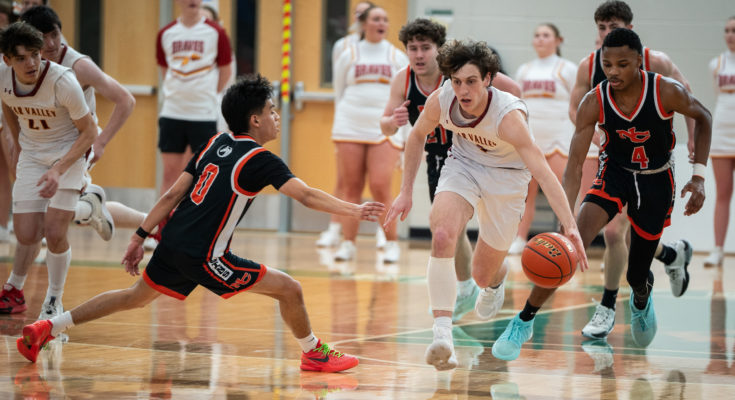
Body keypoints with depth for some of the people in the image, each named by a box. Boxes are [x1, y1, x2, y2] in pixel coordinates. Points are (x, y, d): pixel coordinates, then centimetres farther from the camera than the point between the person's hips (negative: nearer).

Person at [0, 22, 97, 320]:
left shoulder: (63, 81, -29)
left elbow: (89, 132, -18)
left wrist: (59, 169, -29)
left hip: (69, 153, -3)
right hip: (31, 155, 3)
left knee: (54, 232, -17)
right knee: (28, 235, -5)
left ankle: (53, 303, 6)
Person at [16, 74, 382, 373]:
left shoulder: (216, 144, 11)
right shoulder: (259, 160, -11)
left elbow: (173, 195, 12)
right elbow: (306, 196, -22)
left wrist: (140, 237, 15)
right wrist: (354, 210, -24)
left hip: (173, 244, 8)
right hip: (204, 258, -8)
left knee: (136, 297, 25)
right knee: (288, 289, -2)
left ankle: (46, 328, 24)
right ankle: (314, 353, 15)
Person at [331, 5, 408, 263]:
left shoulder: (397, 57, 10)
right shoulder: (349, 56, 9)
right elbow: (339, 93, 14)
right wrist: (339, 130, 10)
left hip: (385, 130, -1)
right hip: (350, 128, 1)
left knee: (380, 187, -12)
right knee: (351, 188, -1)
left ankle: (392, 244, -1)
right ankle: (347, 244, 4)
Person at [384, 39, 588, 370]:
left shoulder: (507, 115, -36)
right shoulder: (440, 101, -22)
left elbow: (542, 170, -44)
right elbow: (418, 136, 1)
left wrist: (569, 226, -54)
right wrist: (406, 191, 1)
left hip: (506, 175, -2)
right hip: (463, 165, 2)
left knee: (483, 274, 7)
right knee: (442, 235, -29)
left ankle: (496, 281, 50)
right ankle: (442, 335, -29)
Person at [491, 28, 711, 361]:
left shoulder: (666, 92, -23)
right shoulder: (594, 103, -22)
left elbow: (702, 118, -2)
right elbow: (574, 165, -23)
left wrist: (699, 176, -9)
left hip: (656, 179, 0)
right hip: (614, 171, 0)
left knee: (637, 277, 8)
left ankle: (642, 299, 49)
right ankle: (524, 321, -17)